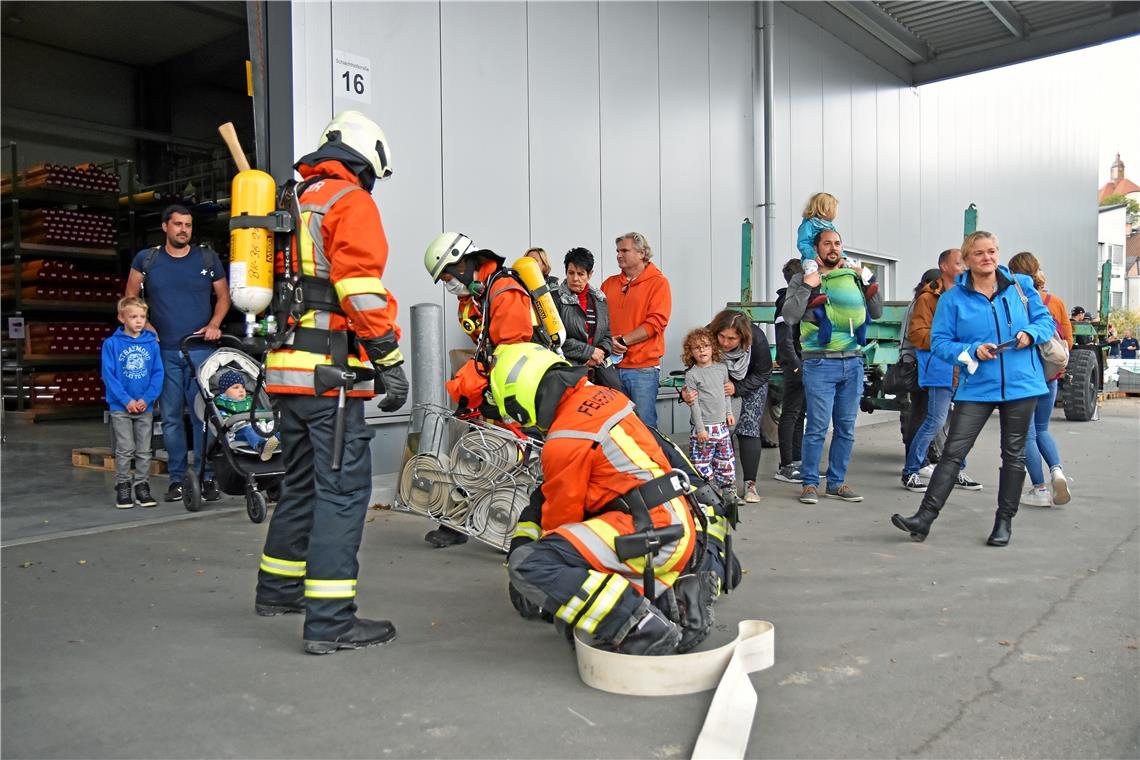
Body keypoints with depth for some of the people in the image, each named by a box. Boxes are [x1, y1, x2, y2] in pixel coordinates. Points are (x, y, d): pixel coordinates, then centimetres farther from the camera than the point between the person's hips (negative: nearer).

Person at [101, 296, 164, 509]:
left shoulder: (151, 343, 0)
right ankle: (122, 488, 14)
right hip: (120, 408, -2)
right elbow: (108, 375, -7)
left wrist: (147, 398, -12)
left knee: (144, 451, 9)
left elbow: (158, 373, 0)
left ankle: (142, 487, 18)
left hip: (145, 407, 2)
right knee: (124, 450, 3)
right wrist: (126, 400, -14)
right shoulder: (112, 344, -5)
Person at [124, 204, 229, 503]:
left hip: (201, 348, -1)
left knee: (204, 415, -4)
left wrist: (214, 324, -3)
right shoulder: (146, 259, 7)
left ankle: (207, 478, 1)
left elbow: (223, 296, 13)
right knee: (170, 417, 5)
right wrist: (145, 325, 0)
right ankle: (177, 478, 12)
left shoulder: (208, 258, 7)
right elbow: (130, 297, 15)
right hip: (164, 352, 1)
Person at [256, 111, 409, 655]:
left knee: (302, 483, 21)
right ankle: (329, 620, -5)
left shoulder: (292, 202, 22)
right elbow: (362, 289, -16)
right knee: (343, 489, -6)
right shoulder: (351, 202, -5)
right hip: (331, 373, -9)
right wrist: (391, 360, -15)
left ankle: (278, 589, 34)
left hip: (285, 369, 9)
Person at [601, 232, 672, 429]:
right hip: (612, 366, 4)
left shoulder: (658, 283, -1)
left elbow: (656, 322, -11)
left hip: (643, 368, -4)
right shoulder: (609, 284, 14)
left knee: (645, 426, 1)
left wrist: (622, 340, -13)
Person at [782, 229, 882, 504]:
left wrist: (870, 282, 4)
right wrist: (807, 286, -15)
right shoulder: (803, 279, 2)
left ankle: (836, 483, 19)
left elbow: (877, 313, 17)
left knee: (846, 427, 9)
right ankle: (810, 483, 7)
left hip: (853, 361, 5)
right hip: (820, 363, -4)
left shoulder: (854, 276, 13)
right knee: (818, 426, -5)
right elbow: (789, 316, -8)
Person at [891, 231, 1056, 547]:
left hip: (1021, 384, 2)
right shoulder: (953, 298, 0)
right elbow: (939, 341, -3)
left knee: (1014, 453, 10)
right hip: (976, 387, -1)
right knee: (952, 452, -6)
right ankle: (925, 517, -5)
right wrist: (972, 351, -19)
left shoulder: (1021, 286, 4)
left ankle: (1004, 521, 22)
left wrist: (1031, 334, -12)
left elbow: (1046, 320, 10)